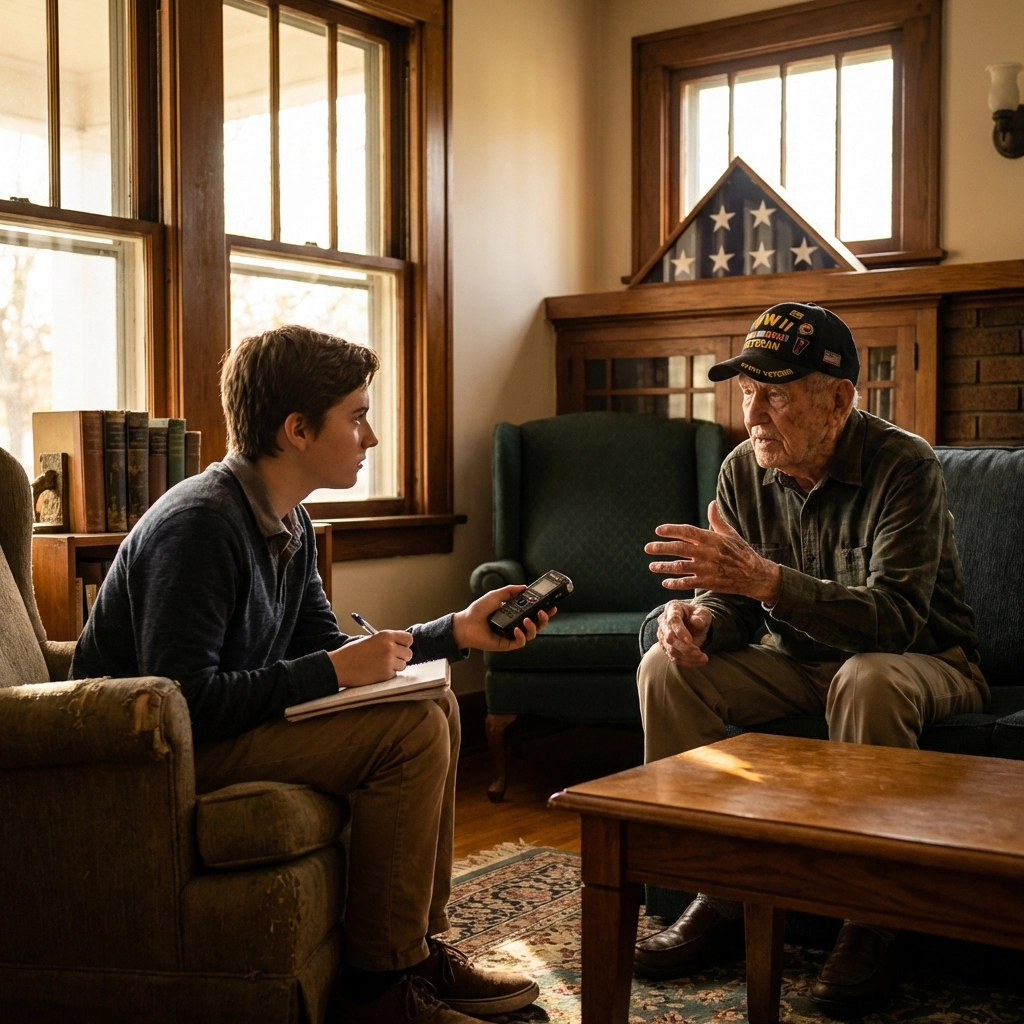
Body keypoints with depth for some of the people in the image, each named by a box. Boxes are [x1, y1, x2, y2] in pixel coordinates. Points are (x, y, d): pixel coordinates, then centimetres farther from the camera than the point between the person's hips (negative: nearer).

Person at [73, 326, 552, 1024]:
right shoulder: (199, 524, -24)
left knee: (437, 707, 5)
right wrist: (333, 672, -25)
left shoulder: (290, 523, 6)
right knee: (412, 729, -21)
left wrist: (456, 631, 3)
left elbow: (326, 647, 11)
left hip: (223, 722, 10)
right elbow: (181, 703, -28)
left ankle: (420, 947, 10)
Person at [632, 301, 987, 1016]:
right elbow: (738, 601, 3)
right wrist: (702, 619, -23)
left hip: (927, 665, -5)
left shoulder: (905, 467, -22)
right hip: (801, 663, 5)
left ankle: (870, 923, -22)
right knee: (667, 669, -14)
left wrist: (764, 579, -43)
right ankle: (718, 888, -7)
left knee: (867, 681, -39)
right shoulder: (744, 472, -5)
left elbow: (898, 618, -32)